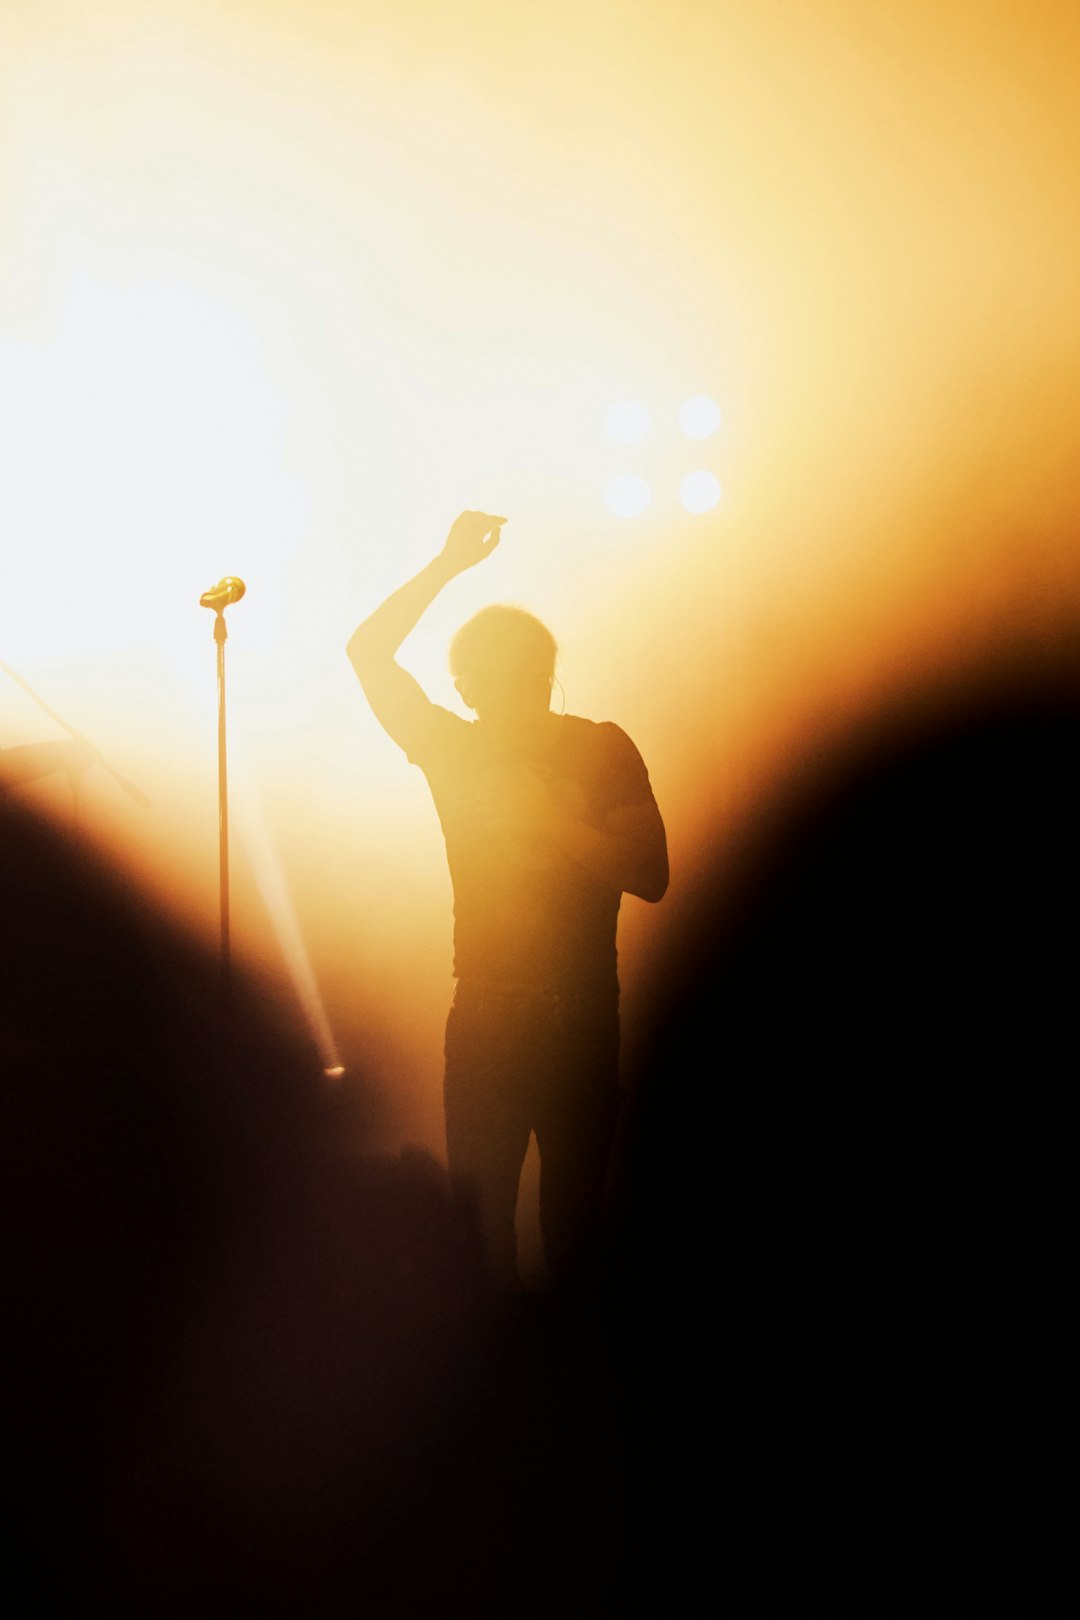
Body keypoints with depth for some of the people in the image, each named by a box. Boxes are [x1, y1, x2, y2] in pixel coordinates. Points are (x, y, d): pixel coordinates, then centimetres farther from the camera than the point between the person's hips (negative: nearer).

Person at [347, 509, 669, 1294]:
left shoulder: (603, 750, -3)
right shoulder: (453, 746, 3)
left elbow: (652, 876, -8)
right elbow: (368, 652, 1)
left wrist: (552, 822, -19)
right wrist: (448, 563, -4)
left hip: (583, 1021, -1)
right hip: (484, 1016, 2)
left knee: (574, 1217, 8)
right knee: (481, 1216, 2)